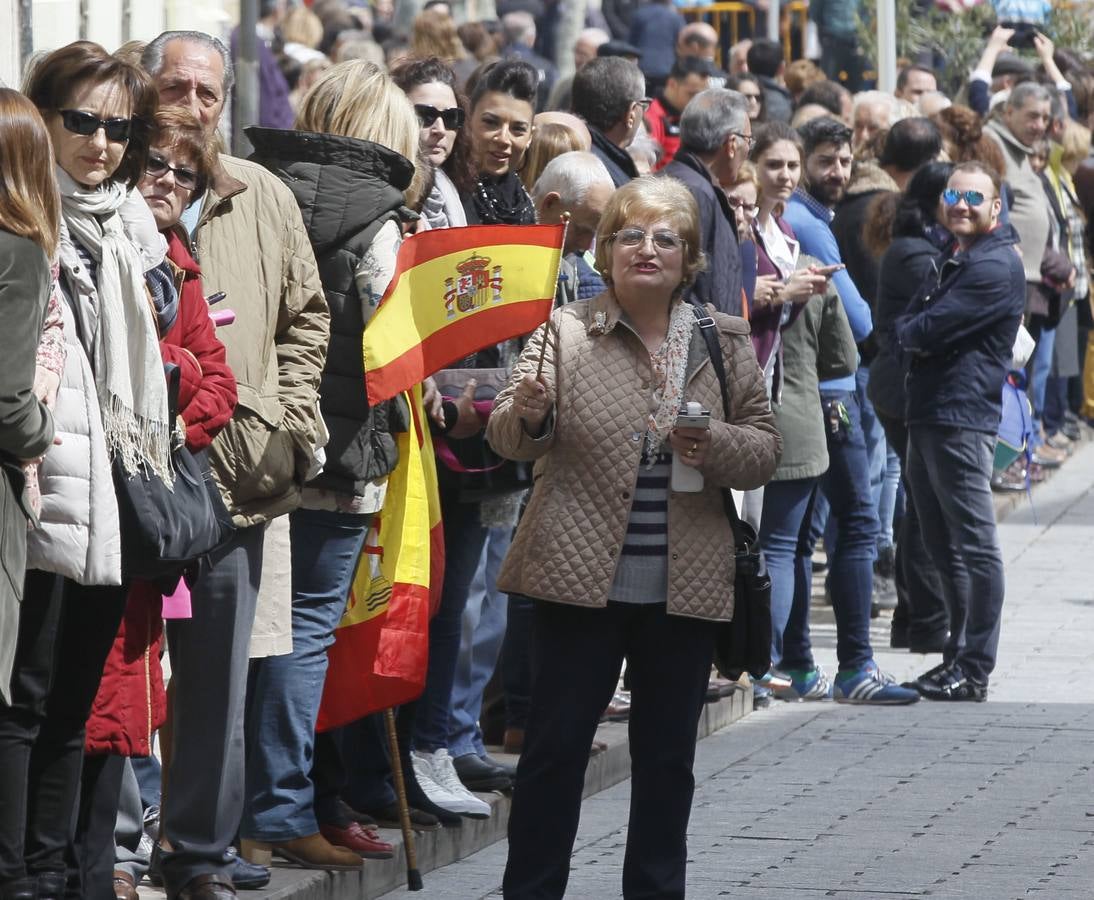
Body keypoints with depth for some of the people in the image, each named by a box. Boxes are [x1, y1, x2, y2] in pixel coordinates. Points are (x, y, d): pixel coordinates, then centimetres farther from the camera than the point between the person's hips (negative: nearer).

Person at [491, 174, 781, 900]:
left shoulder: (724, 342, 7)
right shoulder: (565, 331, 1)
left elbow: (766, 451, 6)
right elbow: (510, 442, -5)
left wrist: (715, 446, -15)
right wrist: (527, 415, -28)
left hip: (686, 587, 2)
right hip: (582, 581, -2)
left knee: (668, 757, 10)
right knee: (556, 747, 0)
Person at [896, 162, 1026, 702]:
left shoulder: (995, 267, -12)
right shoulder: (955, 262, 22)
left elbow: (929, 331, -16)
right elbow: (905, 327, 21)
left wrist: (911, 332, 3)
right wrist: (917, 336, 1)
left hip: (962, 419, -10)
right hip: (927, 416, 10)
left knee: (975, 546, -8)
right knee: (943, 546, 14)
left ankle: (974, 671, -8)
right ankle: (959, 653, 21)